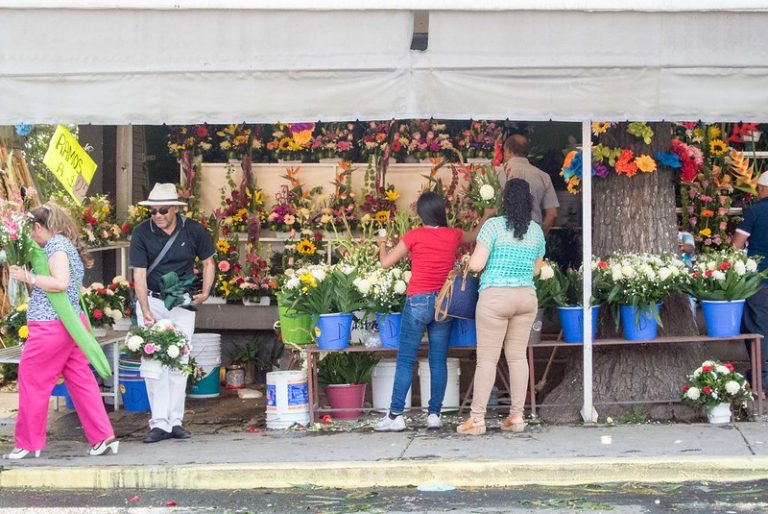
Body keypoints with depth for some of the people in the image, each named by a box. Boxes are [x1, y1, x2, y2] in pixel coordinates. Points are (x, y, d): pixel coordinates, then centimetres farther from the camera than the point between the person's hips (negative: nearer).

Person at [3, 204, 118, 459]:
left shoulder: (56, 245, -11)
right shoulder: (67, 244, 17)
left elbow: (60, 283, -23)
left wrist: (28, 277, -16)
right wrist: (29, 277, 15)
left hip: (51, 326, -10)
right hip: (74, 323, 10)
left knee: (31, 382, 1)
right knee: (81, 381, 9)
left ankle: (28, 444, 8)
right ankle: (104, 437, 7)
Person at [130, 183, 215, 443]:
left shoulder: (193, 230, -6)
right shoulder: (142, 233, -10)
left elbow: (208, 262, 8)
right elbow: (139, 274, -14)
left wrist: (205, 292, -6)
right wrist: (146, 312, -24)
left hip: (183, 303, 1)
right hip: (151, 301, -1)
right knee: (152, 363, -8)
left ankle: (175, 421, 11)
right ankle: (159, 423, -5)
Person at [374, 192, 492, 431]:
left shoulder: (414, 236, -6)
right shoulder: (453, 235, 4)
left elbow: (386, 262, 0)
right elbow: (475, 235, 27)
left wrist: (382, 244, 21)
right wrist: (486, 216, 46)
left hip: (418, 301, -3)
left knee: (405, 360, -1)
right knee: (439, 361, 7)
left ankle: (395, 416, -3)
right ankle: (434, 414, 6)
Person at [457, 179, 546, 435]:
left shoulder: (494, 225, -9)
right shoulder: (537, 231, 7)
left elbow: (476, 264, -12)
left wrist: (470, 261, 10)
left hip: (495, 297, -5)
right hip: (527, 297, 5)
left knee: (487, 358, -1)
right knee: (517, 356, 9)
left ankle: (477, 418, 2)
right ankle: (516, 416, 11)